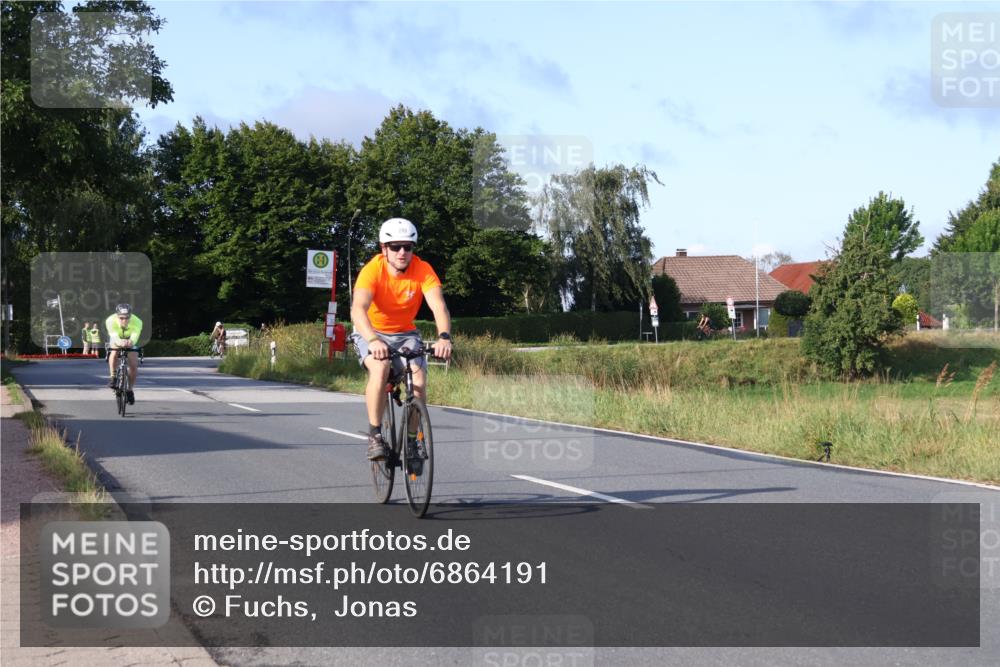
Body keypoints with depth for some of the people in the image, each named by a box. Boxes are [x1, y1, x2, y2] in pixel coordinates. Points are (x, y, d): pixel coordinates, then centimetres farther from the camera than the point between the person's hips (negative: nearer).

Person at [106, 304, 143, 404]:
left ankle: (130, 389, 12)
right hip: (116, 339, -1)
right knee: (114, 353, -33)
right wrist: (120, 342, -70)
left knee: (134, 366, -10)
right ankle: (113, 377, -14)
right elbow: (114, 337, -47)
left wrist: (131, 342, -72)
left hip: (130, 340, 1)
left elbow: (134, 337, -49)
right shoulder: (110, 321, -36)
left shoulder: (137, 322, -36)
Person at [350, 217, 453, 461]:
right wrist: (373, 341, -55)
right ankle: (375, 436, -21)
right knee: (380, 368, -33)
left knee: (419, 380, -21)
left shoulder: (422, 269, -18)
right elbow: (358, 309, -38)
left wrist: (444, 337, -49)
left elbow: (438, 306, -29)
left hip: (405, 333, 3)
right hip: (371, 332, -3)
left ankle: (411, 441, -1)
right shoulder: (373, 269, -24)